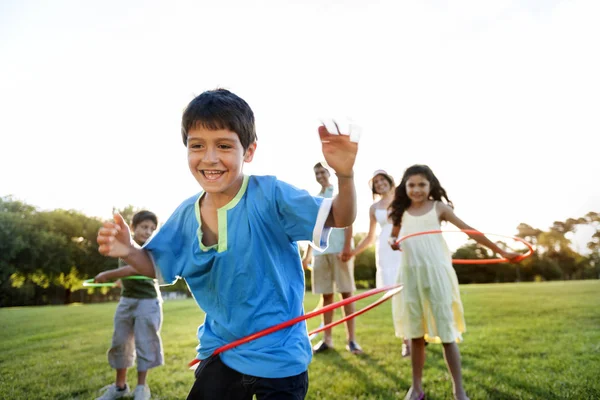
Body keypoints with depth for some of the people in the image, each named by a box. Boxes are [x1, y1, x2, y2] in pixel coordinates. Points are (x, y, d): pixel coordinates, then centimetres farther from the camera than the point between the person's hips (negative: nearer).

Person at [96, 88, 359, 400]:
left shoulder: (269, 195, -21)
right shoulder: (186, 215, -6)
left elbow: (340, 218, -20)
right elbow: (155, 265, 9)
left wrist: (344, 175, -41)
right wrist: (128, 252, -14)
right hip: (220, 352, 5)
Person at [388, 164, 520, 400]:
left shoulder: (438, 207, 0)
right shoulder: (402, 211, 9)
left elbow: (469, 231, 1)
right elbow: (394, 236, 21)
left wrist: (500, 251, 2)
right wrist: (392, 242, -4)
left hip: (435, 274, -3)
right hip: (410, 276, 3)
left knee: (446, 333, 1)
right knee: (415, 334, 9)